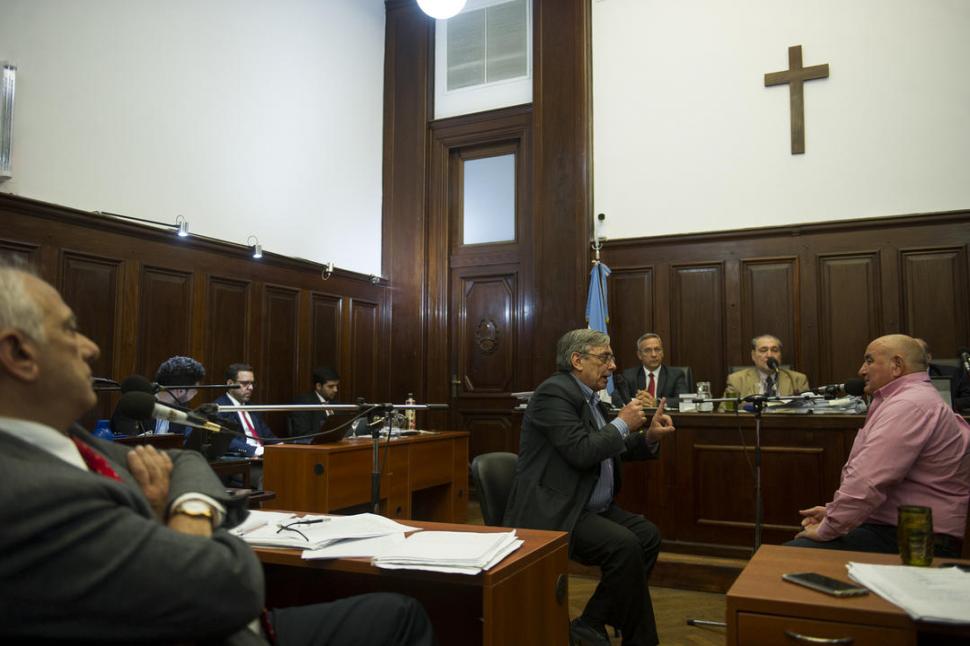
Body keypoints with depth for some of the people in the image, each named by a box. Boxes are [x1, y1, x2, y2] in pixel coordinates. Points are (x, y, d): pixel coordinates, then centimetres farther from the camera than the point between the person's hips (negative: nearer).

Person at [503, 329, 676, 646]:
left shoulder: (590, 397, 14)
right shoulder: (555, 392, -16)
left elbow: (611, 448, 20)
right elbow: (580, 452, -25)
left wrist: (649, 437, 1)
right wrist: (622, 423, -12)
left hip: (591, 507, 10)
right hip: (554, 512, -10)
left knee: (647, 534, -2)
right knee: (625, 545, -24)